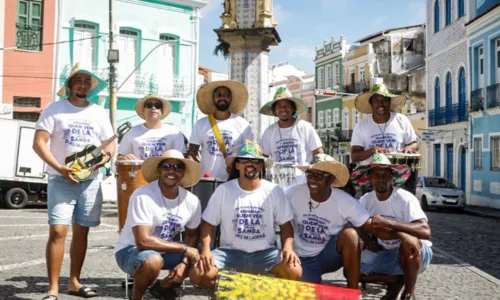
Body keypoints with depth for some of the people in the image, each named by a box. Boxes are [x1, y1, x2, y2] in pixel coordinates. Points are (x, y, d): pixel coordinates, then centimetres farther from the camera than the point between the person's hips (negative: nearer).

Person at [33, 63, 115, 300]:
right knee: (57, 231, -12)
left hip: (91, 181, 4)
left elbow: (110, 143, 14)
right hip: (61, 180, -4)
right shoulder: (54, 109, 0)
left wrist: (107, 155, -10)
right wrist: (60, 168, -19)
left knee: (81, 231, 9)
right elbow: (38, 143, -7)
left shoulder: (99, 112, 11)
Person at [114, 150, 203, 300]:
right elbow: (143, 241, -32)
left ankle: (163, 286, 17)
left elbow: (192, 235, 5)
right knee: (153, 261, -37)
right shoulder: (143, 196, -26)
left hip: (164, 251, 6)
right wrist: (184, 249, -26)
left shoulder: (192, 201, -9)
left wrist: (184, 262, -14)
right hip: (130, 250, -6)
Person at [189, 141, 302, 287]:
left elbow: (285, 225, 5)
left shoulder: (274, 191, 0)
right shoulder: (223, 190, -1)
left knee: (294, 271, -28)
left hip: (264, 253, 0)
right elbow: (208, 224, 4)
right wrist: (206, 249, -13)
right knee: (197, 273, -26)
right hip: (230, 252, 0)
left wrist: (288, 247, -16)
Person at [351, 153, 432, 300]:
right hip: (384, 253, 5)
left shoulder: (405, 199, -21)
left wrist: (388, 223, -42)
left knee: (408, 241, -39)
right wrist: (368, 239, -16)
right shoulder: (365, 200, -5)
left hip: (416, 253, -5)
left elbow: (426, 231, -33)